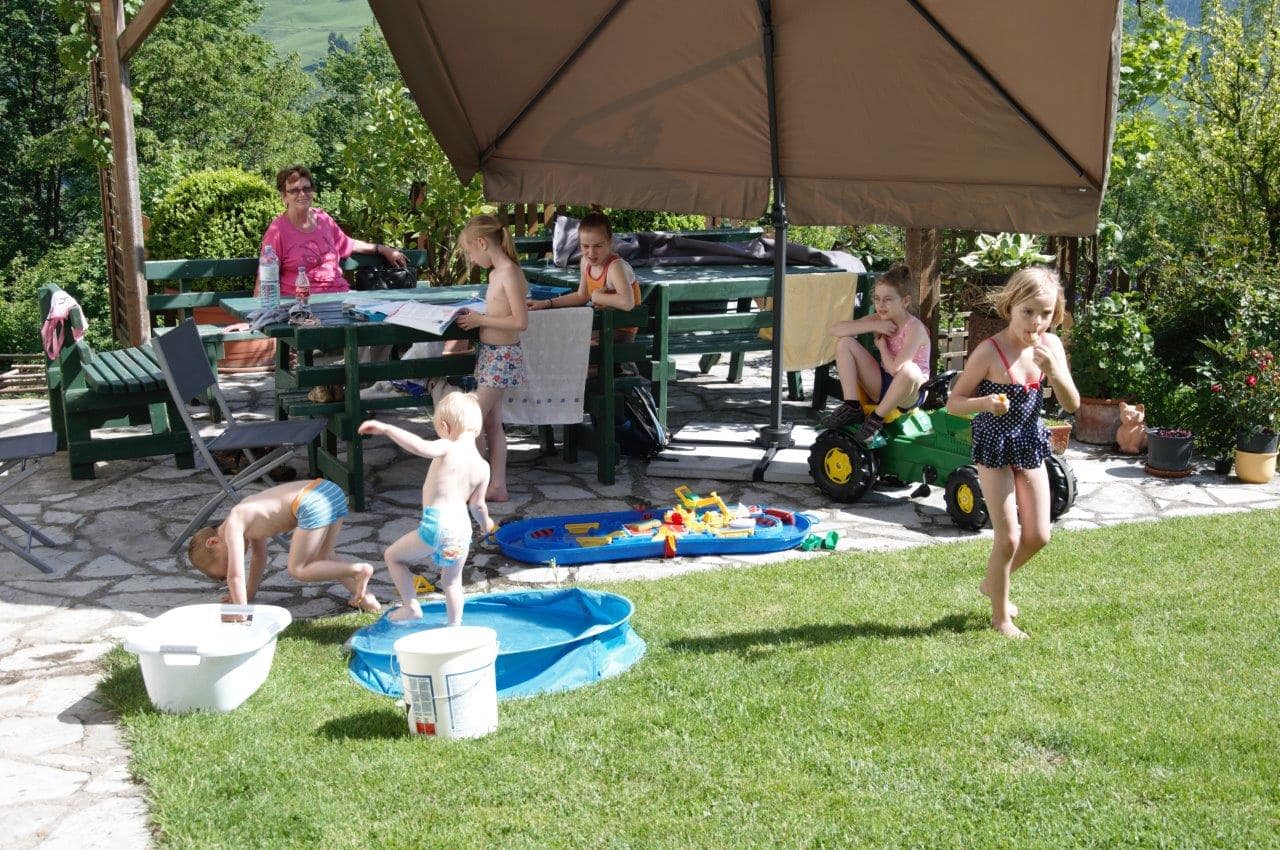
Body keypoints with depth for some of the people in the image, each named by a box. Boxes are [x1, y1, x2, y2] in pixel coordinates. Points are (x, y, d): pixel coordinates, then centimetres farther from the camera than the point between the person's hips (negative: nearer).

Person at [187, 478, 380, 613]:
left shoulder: (232, 527, 6)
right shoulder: (248, 518, 30)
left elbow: (236, 575, 1)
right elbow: (259, 557, 44)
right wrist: (249, 593, 51)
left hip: (313, 503, -9)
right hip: (332, 489, 9)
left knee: (297, 570, 4)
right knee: (321, 558, 26)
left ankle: (360, 570, -7)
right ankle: (361, 593, 12)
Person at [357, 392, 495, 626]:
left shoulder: (447, 448, -11)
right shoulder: (483, 467, 5)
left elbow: (420, 446, -31)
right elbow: (477, 504, 11)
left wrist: (385, 429, -29)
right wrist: (485, 523, 32)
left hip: (436, 524, -6)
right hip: (462, 528, 6)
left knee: (393, 555, 17)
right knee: (452, 581, 25)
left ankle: (411, 607, 13)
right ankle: (455, 627, 29)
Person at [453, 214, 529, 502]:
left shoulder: (509, 273, -18)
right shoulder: (496, 273, 10)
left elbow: (520, 321, -22)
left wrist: (481, 320, -17)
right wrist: (475, 317, 4)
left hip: (502, 357, -9)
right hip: (490, 354, 9)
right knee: (492, 423, 12)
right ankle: (498, 486, 18)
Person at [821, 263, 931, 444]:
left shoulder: (914, 328, -19)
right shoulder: (878, 319, 0)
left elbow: (895, 368, -33)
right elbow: (835, 329, -9)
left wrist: (882, 345, -13)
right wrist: (874, 326, -17)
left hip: (910, 393, -6)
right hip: (882, 387, 6)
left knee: (908, 369, -42)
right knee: (844, 343, -7)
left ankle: (876, 419, -20)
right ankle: (851, 407, -12)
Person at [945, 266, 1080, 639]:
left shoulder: (1051, 345, -6)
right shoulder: (990, 351, -20)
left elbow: (1072, 404, -6)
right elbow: (953, 403, -13)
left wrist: (1052, 367, -22)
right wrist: (984, 403, -33)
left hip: (1029, 446, 5)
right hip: (994, 448, -5)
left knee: (1038, 535, 10)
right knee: (1008, 538, -2)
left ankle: (993, 582, 37)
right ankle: (1000, 616, 18)